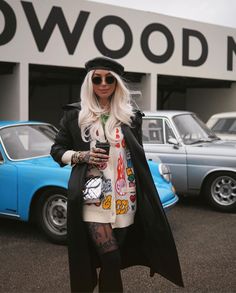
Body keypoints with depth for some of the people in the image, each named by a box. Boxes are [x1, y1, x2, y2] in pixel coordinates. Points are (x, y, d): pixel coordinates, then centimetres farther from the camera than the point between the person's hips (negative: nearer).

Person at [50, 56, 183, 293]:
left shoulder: (131, 115, 9)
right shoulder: (75, 114, 4)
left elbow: (139, 157, 14)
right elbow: (57, 150, 9)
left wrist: (145, 195, 10)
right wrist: (83, 156, -9)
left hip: (124, 197, 3)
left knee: (114, 258, 8)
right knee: (111, 258, -11)